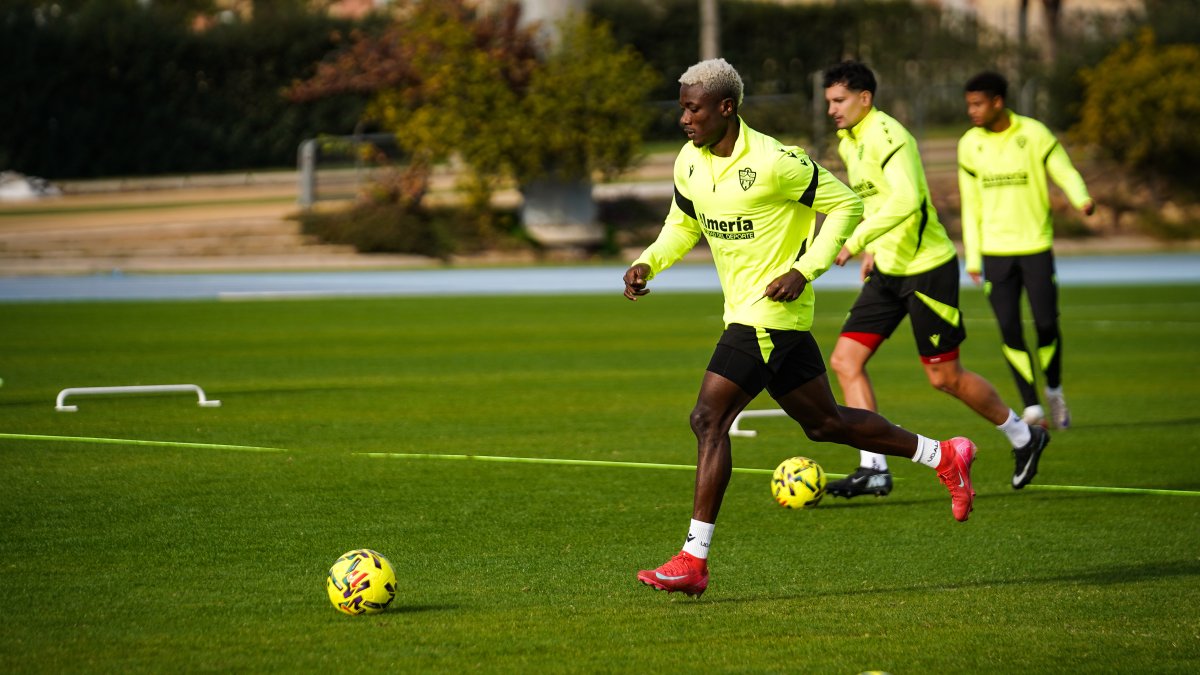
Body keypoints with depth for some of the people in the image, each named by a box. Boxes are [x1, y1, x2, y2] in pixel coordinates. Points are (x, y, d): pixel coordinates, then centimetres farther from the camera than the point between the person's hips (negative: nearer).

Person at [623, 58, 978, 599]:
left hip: (772, 310, -9)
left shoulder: (773, 163, -19)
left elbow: (846, 204, -10)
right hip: (743, 310, 9)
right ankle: (944, 457, 30)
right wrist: (647, 263, 1)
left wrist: (805, 270, -17)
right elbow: (682, 224, 20)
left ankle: (694, 559, -13)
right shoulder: (690, 162, 4)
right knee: (824, 422, 17)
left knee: (708, 418, -15)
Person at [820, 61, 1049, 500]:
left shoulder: (886, 136, -20)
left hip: (927, 269, -9)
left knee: (944, 377, 0)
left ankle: (1024, 437, 21)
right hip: (887, 270, 9)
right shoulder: (849, 141, 10)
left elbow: (905, 200, -35)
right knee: (845, 359, -4)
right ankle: (873, 468, -3)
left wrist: (857, 240, -37)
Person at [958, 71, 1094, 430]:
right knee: (1009, 329, -7)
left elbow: (1065, 173, -2)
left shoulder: (1034, 134, -5)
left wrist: (1082, 199, -25)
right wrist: (972, 257, 8)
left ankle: (1054, 392, 21)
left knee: (1046, 323, -6)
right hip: (995, 250, 2)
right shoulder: (969, 144, 5)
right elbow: (971, 204, 10)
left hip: (1036, 245, -2)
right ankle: (1031, 406, 2)